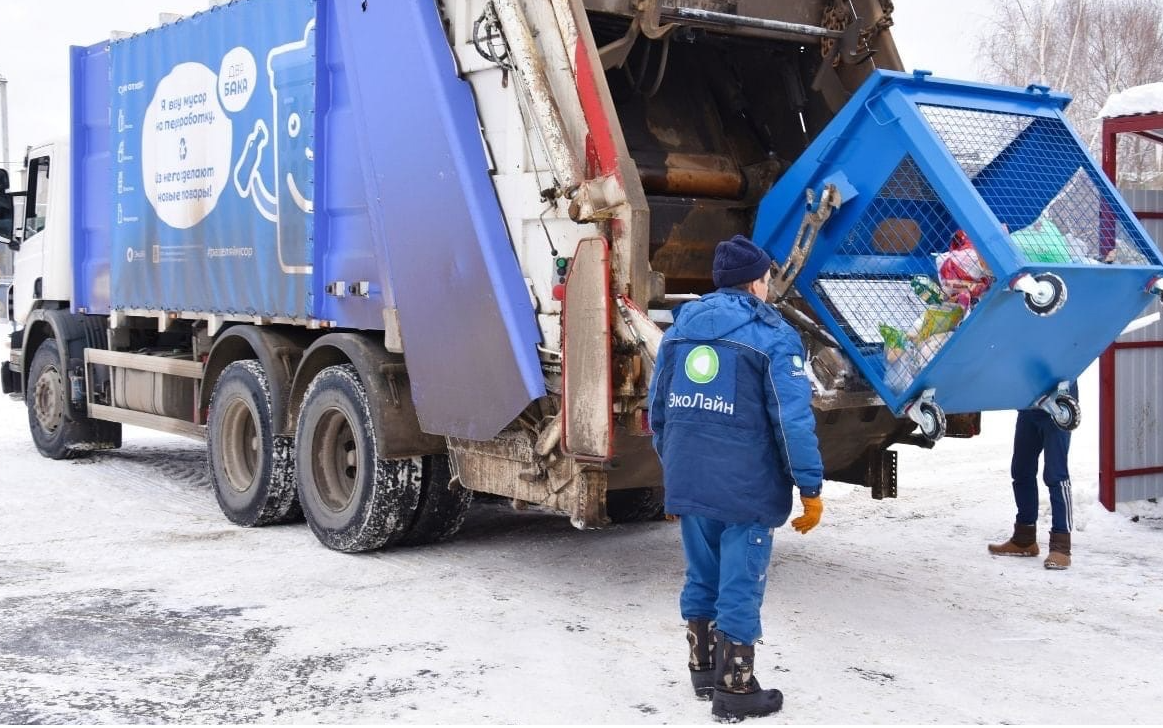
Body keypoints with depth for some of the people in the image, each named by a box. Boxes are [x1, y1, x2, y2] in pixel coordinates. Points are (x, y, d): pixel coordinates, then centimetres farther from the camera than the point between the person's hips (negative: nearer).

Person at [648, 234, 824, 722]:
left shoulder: (681, 326, 10)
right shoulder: (772, 336, -8)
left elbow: (658, 408, 15)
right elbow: (793, 420, -14)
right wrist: (810, 488, -7)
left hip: (687, 482, 6)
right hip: (745, 488, -6)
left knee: (700, 579, 18)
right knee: (740, 587, 2)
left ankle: (703, 670, 32)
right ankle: (735, 690, 10)